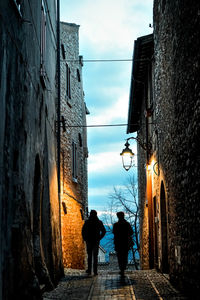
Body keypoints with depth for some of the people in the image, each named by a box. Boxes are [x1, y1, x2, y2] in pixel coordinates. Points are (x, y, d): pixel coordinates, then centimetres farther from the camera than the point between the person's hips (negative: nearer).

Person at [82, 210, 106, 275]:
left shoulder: (87, 222, -4)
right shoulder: (99, 222, -2)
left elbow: (83, 231, -9)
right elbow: (103, 231, -2)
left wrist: (85, 239, 2)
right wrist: (99, 238, 5)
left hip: (89, 241, 0)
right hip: (96, 241, 0)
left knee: (89, 256, 13)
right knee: (95, 256, 5)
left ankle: (89, 270, 11)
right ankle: (95, 271, -1)